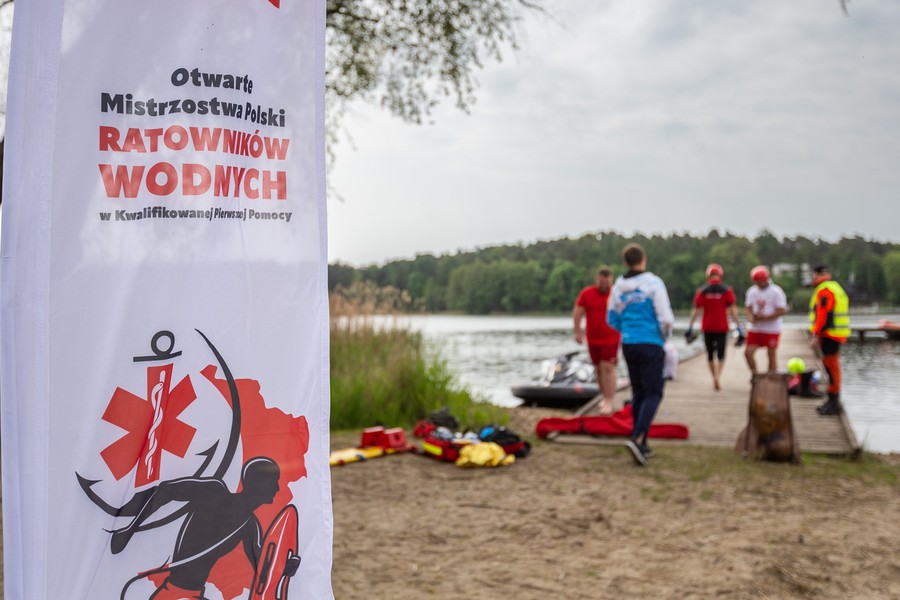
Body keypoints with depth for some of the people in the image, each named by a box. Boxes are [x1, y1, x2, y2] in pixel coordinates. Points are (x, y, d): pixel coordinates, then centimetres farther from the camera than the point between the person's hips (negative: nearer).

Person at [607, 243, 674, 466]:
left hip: (628, 345, 5)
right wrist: (664, 335, 7)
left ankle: (642, 445, 17)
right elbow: (666, 318, -12)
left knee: (638, 393, 14)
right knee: (652, 393, -1)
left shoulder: (618, 287, 5)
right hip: (651, 344, -5)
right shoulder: (653, 283, -10)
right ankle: (637, 439, -19)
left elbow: (612, 320, 11)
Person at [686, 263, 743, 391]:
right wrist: (739, 327, -3)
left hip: (707, 327, 1)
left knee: (710, 355, 14)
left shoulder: (702, 291, -1)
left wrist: (690, 326, 3)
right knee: (720, 354, 5)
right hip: (722, 327, -1)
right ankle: (718, 377, -15)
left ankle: (714, 378, 20)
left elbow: (695, 310, -1)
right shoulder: (727, 290, -3)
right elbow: (733, 310, -6)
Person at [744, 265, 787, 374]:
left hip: (772, 329, -5)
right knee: (748, 352, -3)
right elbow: (749, 308, 11)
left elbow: (782, 310, -12)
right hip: (755, 328, 5)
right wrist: (750, 317, -11)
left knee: (772, 355, 3)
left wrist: (764, 317, -17)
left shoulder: (776, 292, -9)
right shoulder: (752, 291, 8)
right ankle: (755, 375, 14)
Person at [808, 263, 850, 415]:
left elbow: (823, 315, -22)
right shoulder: (836, 287, 19)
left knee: (832, 367, -7)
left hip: (829, 334, -11)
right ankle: (833, 400, 24)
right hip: (838, 334, 11)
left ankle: (834, 404, -4)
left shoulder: (824, 291, -14)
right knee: (830, 365, 17)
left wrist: (816, 335, -22)